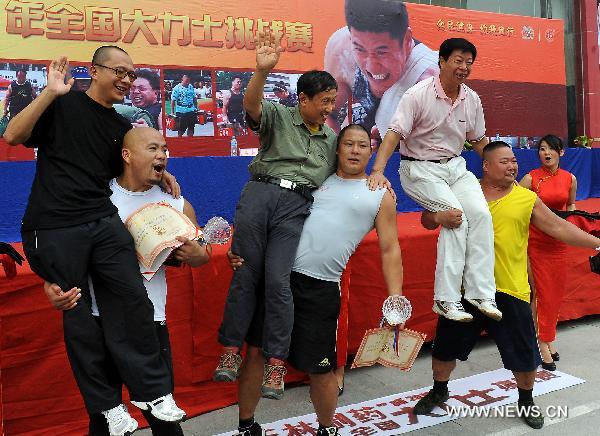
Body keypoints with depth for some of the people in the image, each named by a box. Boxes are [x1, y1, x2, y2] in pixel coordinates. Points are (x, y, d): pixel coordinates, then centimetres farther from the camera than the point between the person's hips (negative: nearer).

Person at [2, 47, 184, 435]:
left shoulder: (121, 126, 17)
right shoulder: (63, 104, 1)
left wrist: (157, 172, 12)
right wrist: (50, 93, -16)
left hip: (103, 221, 5)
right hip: (54, 228, -4)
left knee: (133, 299, -8)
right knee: (78, 316, 2)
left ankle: (153, 390, 3)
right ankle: (106, 403, 14)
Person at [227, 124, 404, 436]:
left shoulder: (380, 194, 10)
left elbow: (389, 249, 7)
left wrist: (395, 299, -4)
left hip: (320, 289, -2)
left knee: (320, 368, 5)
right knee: (255, 351, 6)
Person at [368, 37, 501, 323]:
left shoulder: (472, 99, 7)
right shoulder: (418, 94, -11)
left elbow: (479, 140, 20)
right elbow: (394, 134, -17)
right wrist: (377, 171, -29)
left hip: (455, 166, 6)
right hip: (420, 169, -6)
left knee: (481, 213, -18)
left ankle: (481, 293, -13)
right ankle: (446, 299, -21)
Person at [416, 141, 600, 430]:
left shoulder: (527, 199, 0)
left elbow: (559, 228, 2)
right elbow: (427, 222, 2)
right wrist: (439, 216, -21)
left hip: (509, 291, 0)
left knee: (523, 354, 10)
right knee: (445, 346, 14)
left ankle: (526, 400, 38)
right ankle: (439, 391, 40)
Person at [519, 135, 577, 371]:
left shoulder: (570, 179, 4)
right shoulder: (531, 178, -9)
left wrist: (572, 214, 1)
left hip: (558, 240, 4)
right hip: (536, 240, -4)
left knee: (556, 289, 9)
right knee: (542, 291, -3)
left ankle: (549, 337, 23)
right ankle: (544, 344, 6)